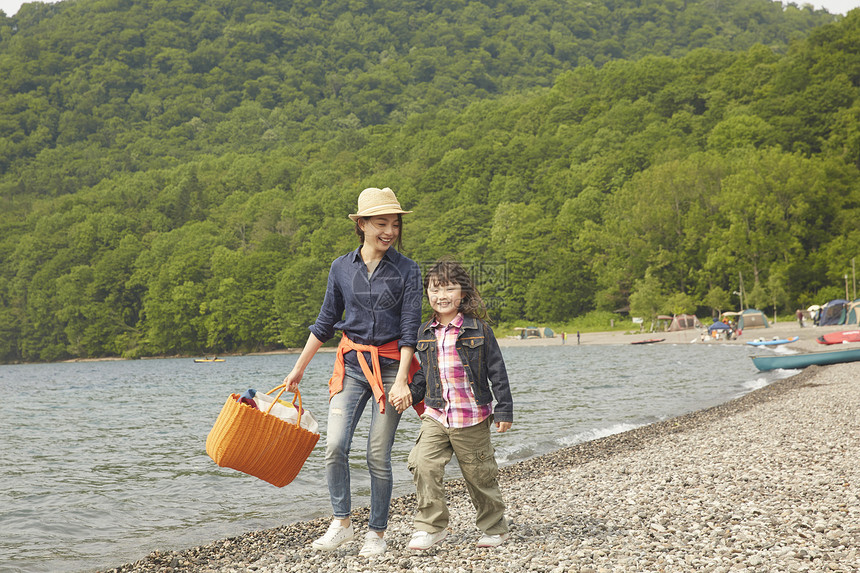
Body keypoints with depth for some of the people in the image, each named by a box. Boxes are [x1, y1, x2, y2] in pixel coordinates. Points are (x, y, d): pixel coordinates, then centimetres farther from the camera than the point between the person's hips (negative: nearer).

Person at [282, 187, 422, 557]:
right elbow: (325, 323, 12)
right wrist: (298, 370, 14)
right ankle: (342, 524, 4)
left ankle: (377, 532, 14)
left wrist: (401, 380, -17)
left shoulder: (407, 270, -3)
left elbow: (410, 329, -7)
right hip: (351, 364, 2)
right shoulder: (341, 267, 4)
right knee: (335, 446, -12)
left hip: (390, 366, -2)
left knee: (378, 455, 0)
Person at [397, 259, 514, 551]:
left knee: (479, 475, 7)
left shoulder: (478, 329, -5)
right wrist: (410, 394, 2)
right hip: (435, 416, 3)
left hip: (472, 418, -3)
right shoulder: (425, 333, 7)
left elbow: (497, 372, -3)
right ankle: (431, 526, -1)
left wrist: (504, 409, -4)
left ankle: (494, 527, 26)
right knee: (422, 464, -13)